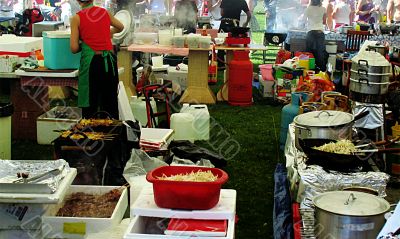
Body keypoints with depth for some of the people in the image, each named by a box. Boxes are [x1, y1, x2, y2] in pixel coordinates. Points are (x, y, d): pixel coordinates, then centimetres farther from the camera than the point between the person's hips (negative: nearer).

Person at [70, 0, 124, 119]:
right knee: (110, 102, 12)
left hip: (91, 61, -3)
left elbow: (74, 48, -4)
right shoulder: (105, 13, 8)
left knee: (90, 105, 3)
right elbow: (120, 27, 29)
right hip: (109, 61, 3)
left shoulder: (77, 18, -2)